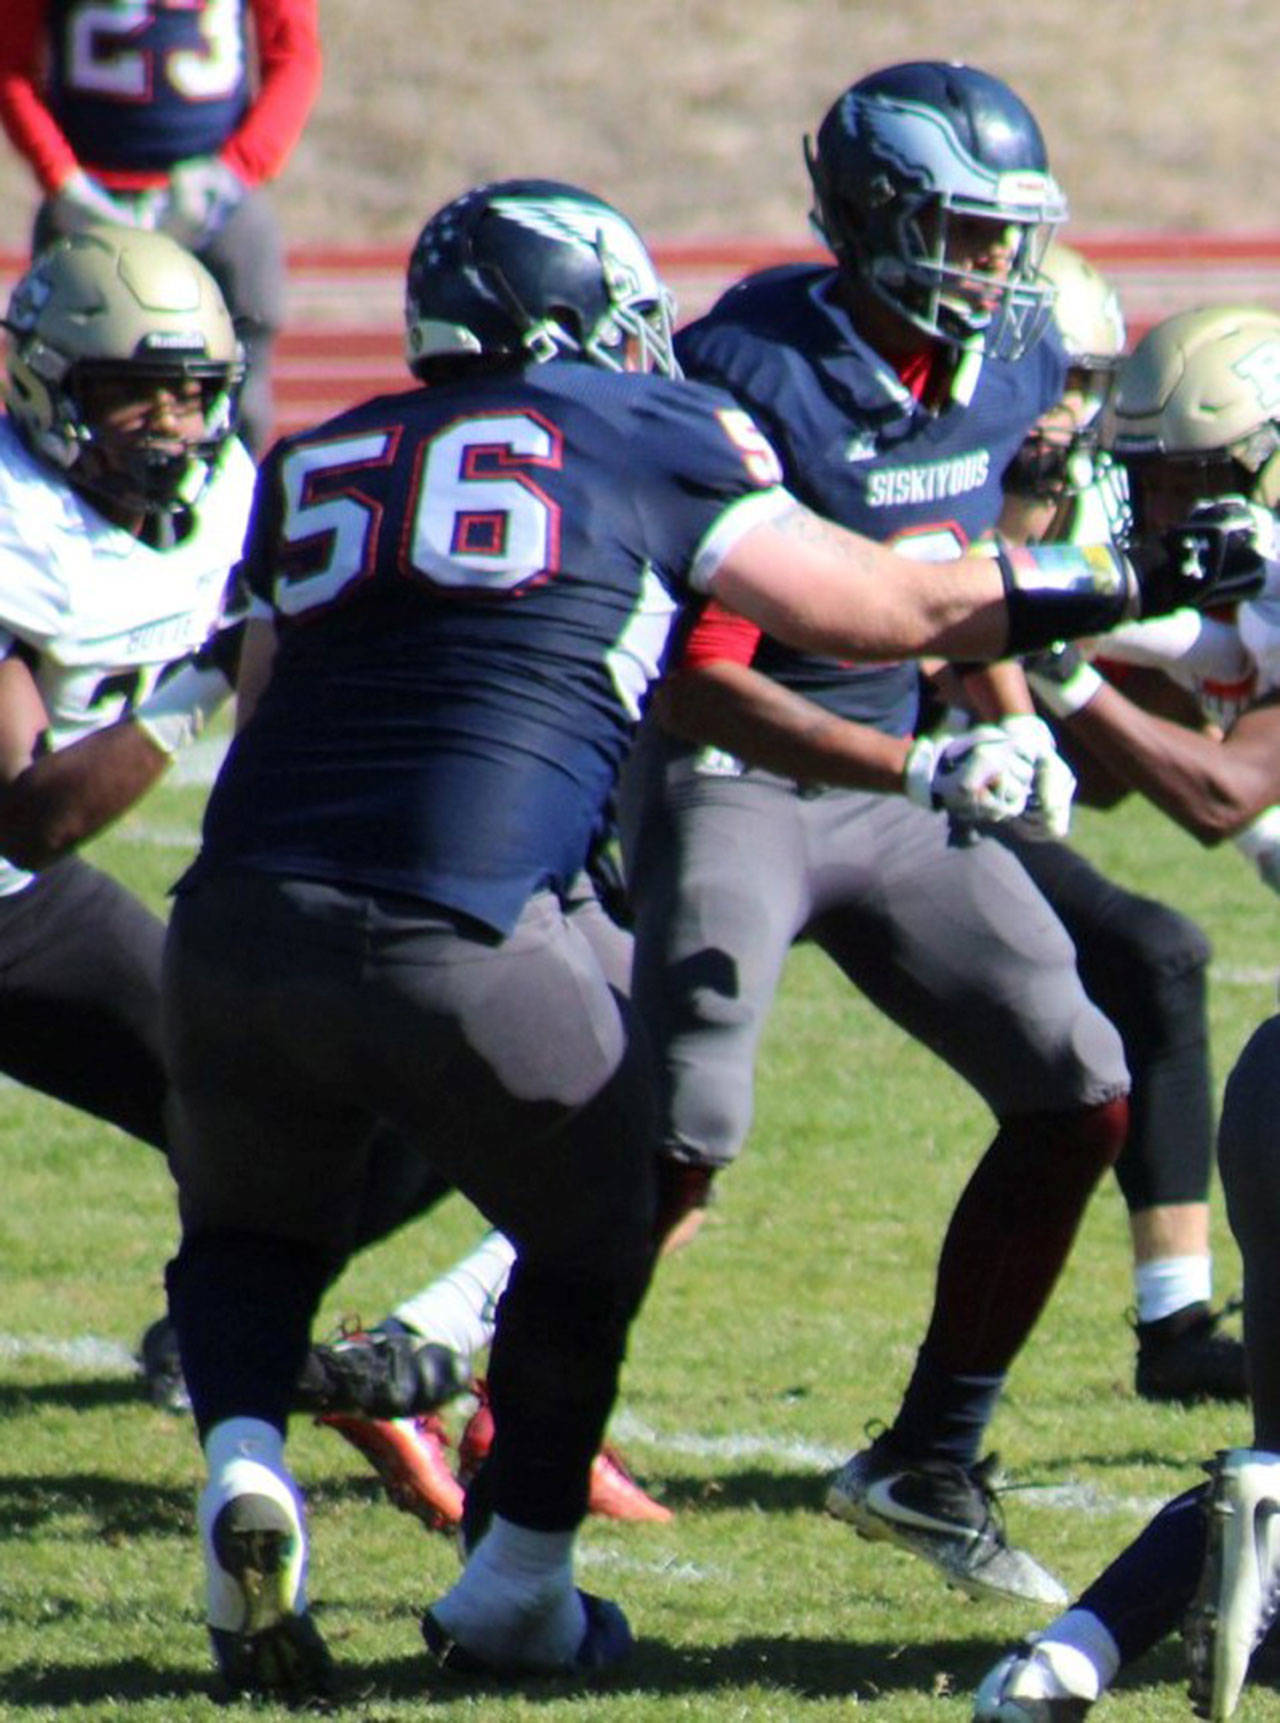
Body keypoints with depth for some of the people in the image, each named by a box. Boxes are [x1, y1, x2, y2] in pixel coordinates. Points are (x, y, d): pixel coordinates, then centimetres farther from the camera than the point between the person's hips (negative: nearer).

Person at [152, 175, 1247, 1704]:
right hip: (449, 940, -3)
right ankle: (516, 1588, 28)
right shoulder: (640, 441, 10)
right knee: (592, 1233, 24)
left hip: (239, 908, 3)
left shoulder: (315, 469, 21)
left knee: (250, 1233, 27)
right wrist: (1143, 583, 26)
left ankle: (243, 1463, -1)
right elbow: (897, 616, 15)